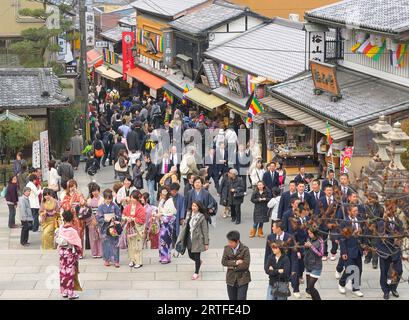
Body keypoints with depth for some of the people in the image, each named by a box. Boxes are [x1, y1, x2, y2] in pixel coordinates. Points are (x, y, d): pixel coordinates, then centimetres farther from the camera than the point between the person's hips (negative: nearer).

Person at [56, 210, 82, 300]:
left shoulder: (60, 229, -7)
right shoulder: (72, 231, -21)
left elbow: (56, 239, 3)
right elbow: (77, 244, -15)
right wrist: (79, 252, 2)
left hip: (62, 252, 5)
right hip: (70, 252, -5)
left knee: (63, 271, 13)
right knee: (70, 272, 3)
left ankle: (64, 292, 20)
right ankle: (70, 293, 8)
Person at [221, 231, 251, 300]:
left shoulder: (244, 249, -10)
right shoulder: (227, 248, 1)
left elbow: (245, 265, -16)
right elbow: (223, 262, -7)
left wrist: (233, 267, -11)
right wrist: (235, 262, -17)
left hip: (242, 280, -4)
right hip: (231, 279, 4)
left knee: (241, 298, -8)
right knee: (232, 299, 11)